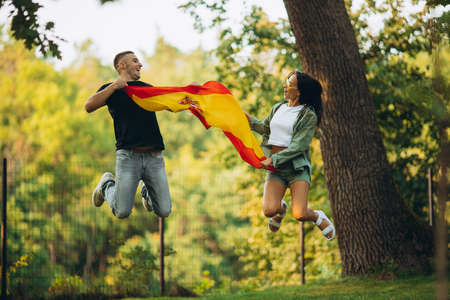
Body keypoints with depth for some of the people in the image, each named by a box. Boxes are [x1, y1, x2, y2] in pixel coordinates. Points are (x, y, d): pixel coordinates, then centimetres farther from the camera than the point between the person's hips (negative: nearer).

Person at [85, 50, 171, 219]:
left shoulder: (147, 89, 25)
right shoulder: (112, 89, 11)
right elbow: (89, 106, -7)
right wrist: (114, 86, -13)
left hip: (154, 156, 4)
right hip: (128, 154, -4)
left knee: (164, 211, -6)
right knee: (122, 212, -9)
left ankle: (146, 190, 28)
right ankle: (106, 185, 23)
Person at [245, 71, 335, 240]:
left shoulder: (309, 116, -4)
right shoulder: (277, 109, 14)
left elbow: (299, 146, -13)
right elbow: (265, 129, 34)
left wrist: (273, 159, -18)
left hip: (297, 167, -4)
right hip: (275, 169, 5)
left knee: (300, 215, -20)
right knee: (269, 210, -17)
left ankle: (318, 218, 17)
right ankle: (281, 208, 22)